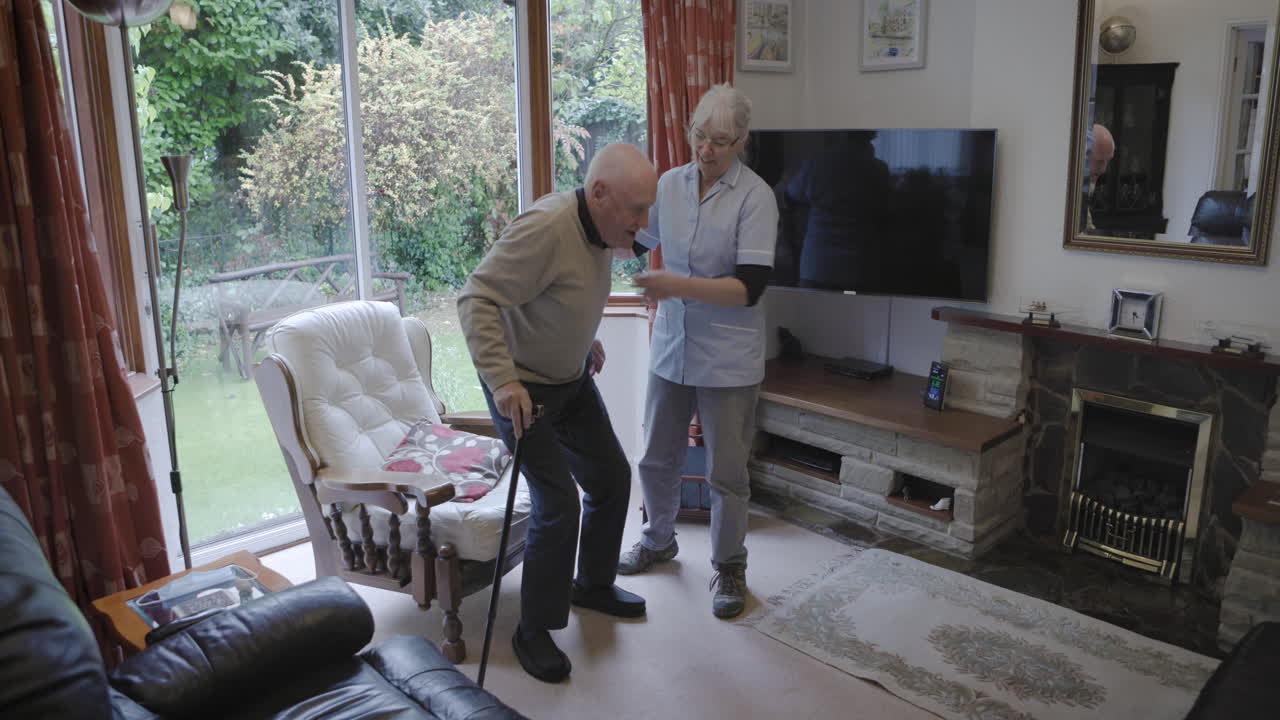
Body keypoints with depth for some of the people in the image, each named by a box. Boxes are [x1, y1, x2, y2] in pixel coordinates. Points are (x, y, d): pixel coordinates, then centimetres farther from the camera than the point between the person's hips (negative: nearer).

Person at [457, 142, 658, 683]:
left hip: (573, 380, 9)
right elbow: (477, 299, -31)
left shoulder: (604, 229, -1)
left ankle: (594, 584, 37)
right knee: (559, 505, -11)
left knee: (612, 477, 15)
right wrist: (503, 380, -36)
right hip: (522, 388, -9)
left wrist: (586, 341, 12)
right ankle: (534, 631, 9)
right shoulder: (546, 228, -29)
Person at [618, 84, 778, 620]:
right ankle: (659, 540, 43)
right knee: (657, 457, 17)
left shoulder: (755, 197, -14)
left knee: (726, 472, 6)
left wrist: (679, 286, -30)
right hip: (671, 349, 5)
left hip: (727, 360, -5)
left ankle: (729, 567, 28)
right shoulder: (670, 183, 2)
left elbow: (750, 287, -21)